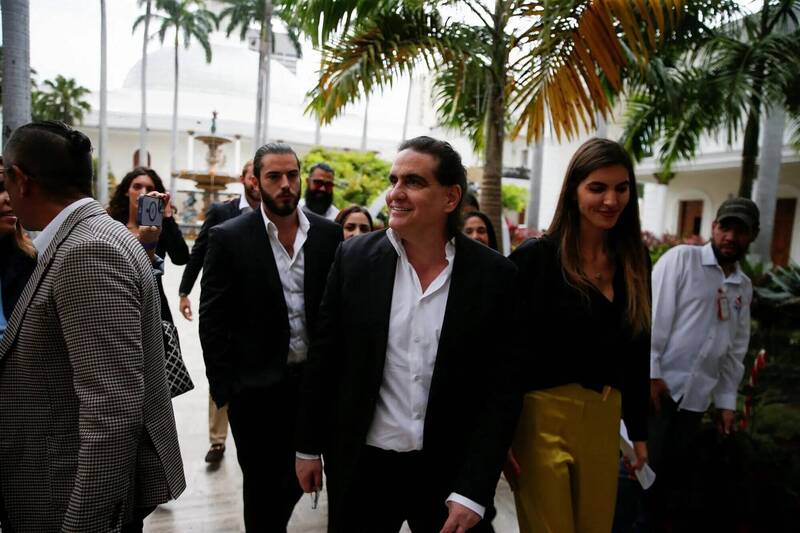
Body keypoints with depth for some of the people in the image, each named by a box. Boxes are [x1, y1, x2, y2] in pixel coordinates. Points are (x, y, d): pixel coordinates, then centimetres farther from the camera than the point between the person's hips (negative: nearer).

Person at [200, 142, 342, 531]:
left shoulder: (328, 234, 0)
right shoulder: (229, 237, -7)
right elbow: (212, 321, -6)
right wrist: (224, 389, -8)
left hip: (315, 381, 3)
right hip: (256, 387, -3)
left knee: (298, 478, 20)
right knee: (262, 488, 13)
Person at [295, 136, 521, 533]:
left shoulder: (495, 275, -10)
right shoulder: (355, 258, -7)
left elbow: (503, 389, -8)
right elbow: (324, 359, 1)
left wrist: (473, 491, -10)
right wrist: (309, 447, 5)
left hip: (451, 470, 0)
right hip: (362, 466, 1)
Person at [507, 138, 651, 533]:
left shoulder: (634, 263, 6)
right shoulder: (535, 257, -10)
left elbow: (636, 354, 12)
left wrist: (640, 430, 14)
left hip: (605, 419, 5)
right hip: (544, 415, -5)